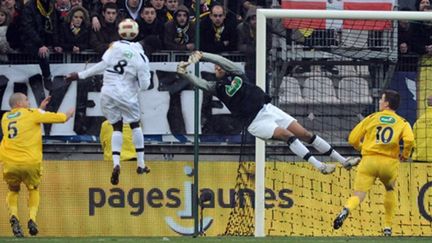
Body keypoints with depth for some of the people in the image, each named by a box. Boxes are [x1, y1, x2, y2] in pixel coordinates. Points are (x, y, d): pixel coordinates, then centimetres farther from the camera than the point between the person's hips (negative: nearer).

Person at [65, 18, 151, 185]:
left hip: (108, 93, 2)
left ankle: (116, 164, -10)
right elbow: (144, 85, -6)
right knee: (135, 126, 19)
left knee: (117, 128, 12)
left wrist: (80, 75, 0)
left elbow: (102, 65, -7)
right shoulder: (140, 57, -6)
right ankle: (141, 165, 19)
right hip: (126, 96, -2)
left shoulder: (115, 47, -4)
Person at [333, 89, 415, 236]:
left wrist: (361, 147, 30)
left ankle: (346, 210, -41)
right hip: (390, 162, 1)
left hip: (369, 160, -1)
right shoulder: (402, 123, 9)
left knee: (358, 195, -6)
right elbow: (409, 140, -11)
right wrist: (405, 155, 8)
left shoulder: (371, 118, 12)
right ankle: (388, 227, 25)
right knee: (390, 190, 30)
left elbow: (353, 139, 9)